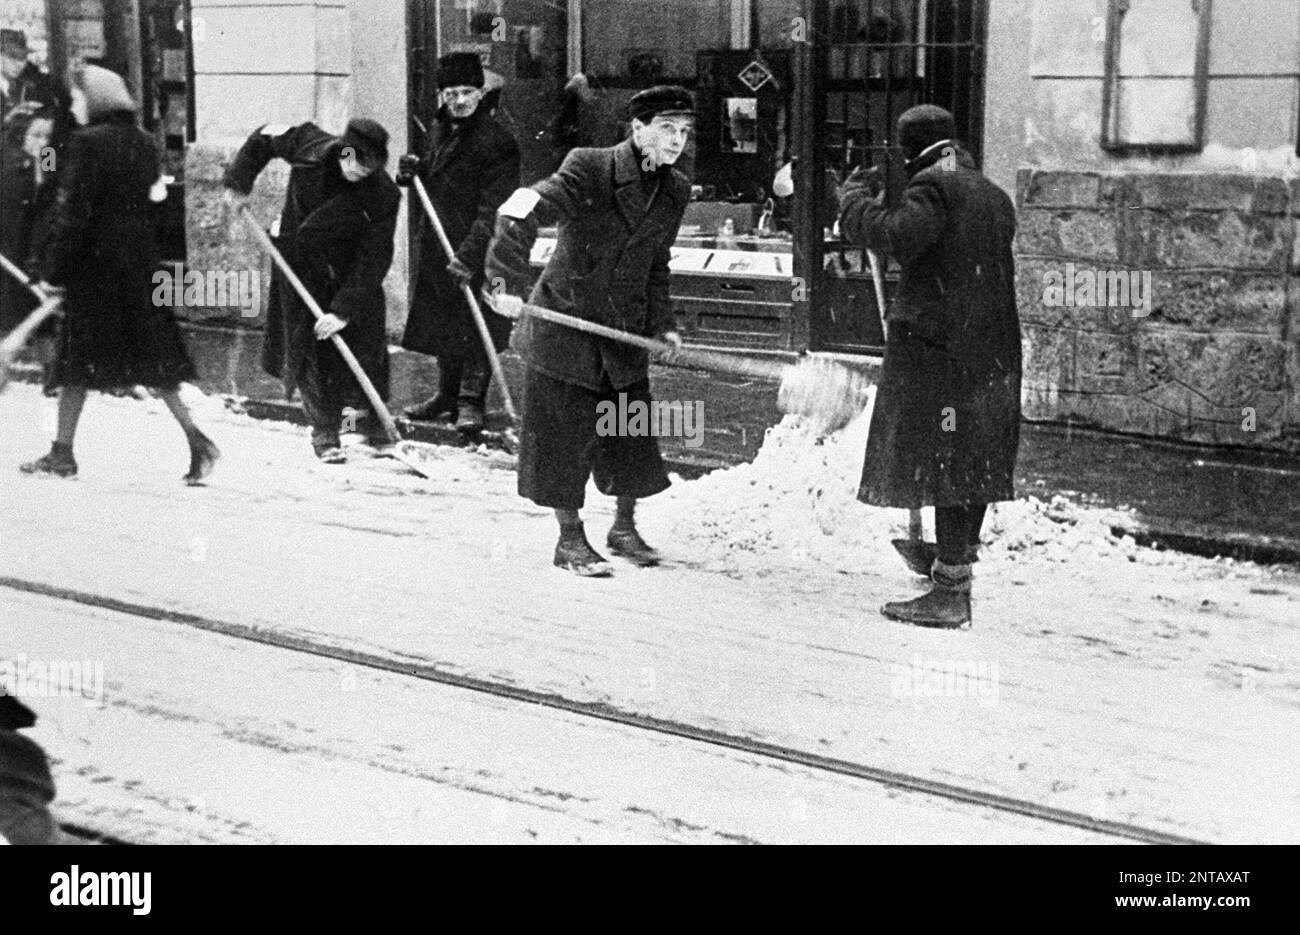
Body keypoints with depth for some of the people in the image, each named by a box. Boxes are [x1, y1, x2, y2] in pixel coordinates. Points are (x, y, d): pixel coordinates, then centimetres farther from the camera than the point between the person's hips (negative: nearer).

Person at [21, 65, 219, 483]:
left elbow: (70, 210, -13)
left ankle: (63, 452, 11)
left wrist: (54, 269, -11)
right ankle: (196, 439, 0)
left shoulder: (88, 141, -11)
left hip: (94, 261, -6)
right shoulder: (145, 143, 7)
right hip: (141, 262, 6)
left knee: (78, 359, 4)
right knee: (152, 355, 10)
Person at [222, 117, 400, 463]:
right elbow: (263, 138, 1)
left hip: (351, 275, -1)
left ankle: (373, 419, 22)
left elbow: (373, 263, -25)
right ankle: (325, 432, 6)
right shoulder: (310, 147, -20)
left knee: (366, 341, -2)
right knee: (310, 348, -2)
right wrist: (238, 185, -3)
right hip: (300, 266, 1)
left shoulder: (384, 197, -26)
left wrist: (345, 310, -30)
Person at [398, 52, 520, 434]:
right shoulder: (439, 130, 10)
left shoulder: (496, 142, -15)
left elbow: (493, 210, -20)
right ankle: (449, 393, 29)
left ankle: (471, 402, 6)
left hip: (477, 249, -8)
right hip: (437, 245, 8)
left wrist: (469, 253, -28)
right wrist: (414, 172, 3)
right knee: (442, 321, 15)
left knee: (476, 325, -3)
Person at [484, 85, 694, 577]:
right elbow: (520, 211, -25)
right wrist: (508, 280, -33)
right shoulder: (589, 170, -17)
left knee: (632, 430, 9)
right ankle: (570, 538, 16)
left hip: (625, 331, 6)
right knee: (564, 431, 2)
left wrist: (661, 323, 7)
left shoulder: (676, 189, 4)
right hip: (565, 320, -5)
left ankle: (625, 527, 30)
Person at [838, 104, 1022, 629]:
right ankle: (956, 566, 26)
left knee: (947, 468, -6)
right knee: (974, 466, 14)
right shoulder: (995, 197, 17)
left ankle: (951, 595, -4)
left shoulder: (934, 188, -10)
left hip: (939, 349, -9)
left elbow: (896, 235, -27)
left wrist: (857, 196, -9)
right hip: (992, 353, 9)